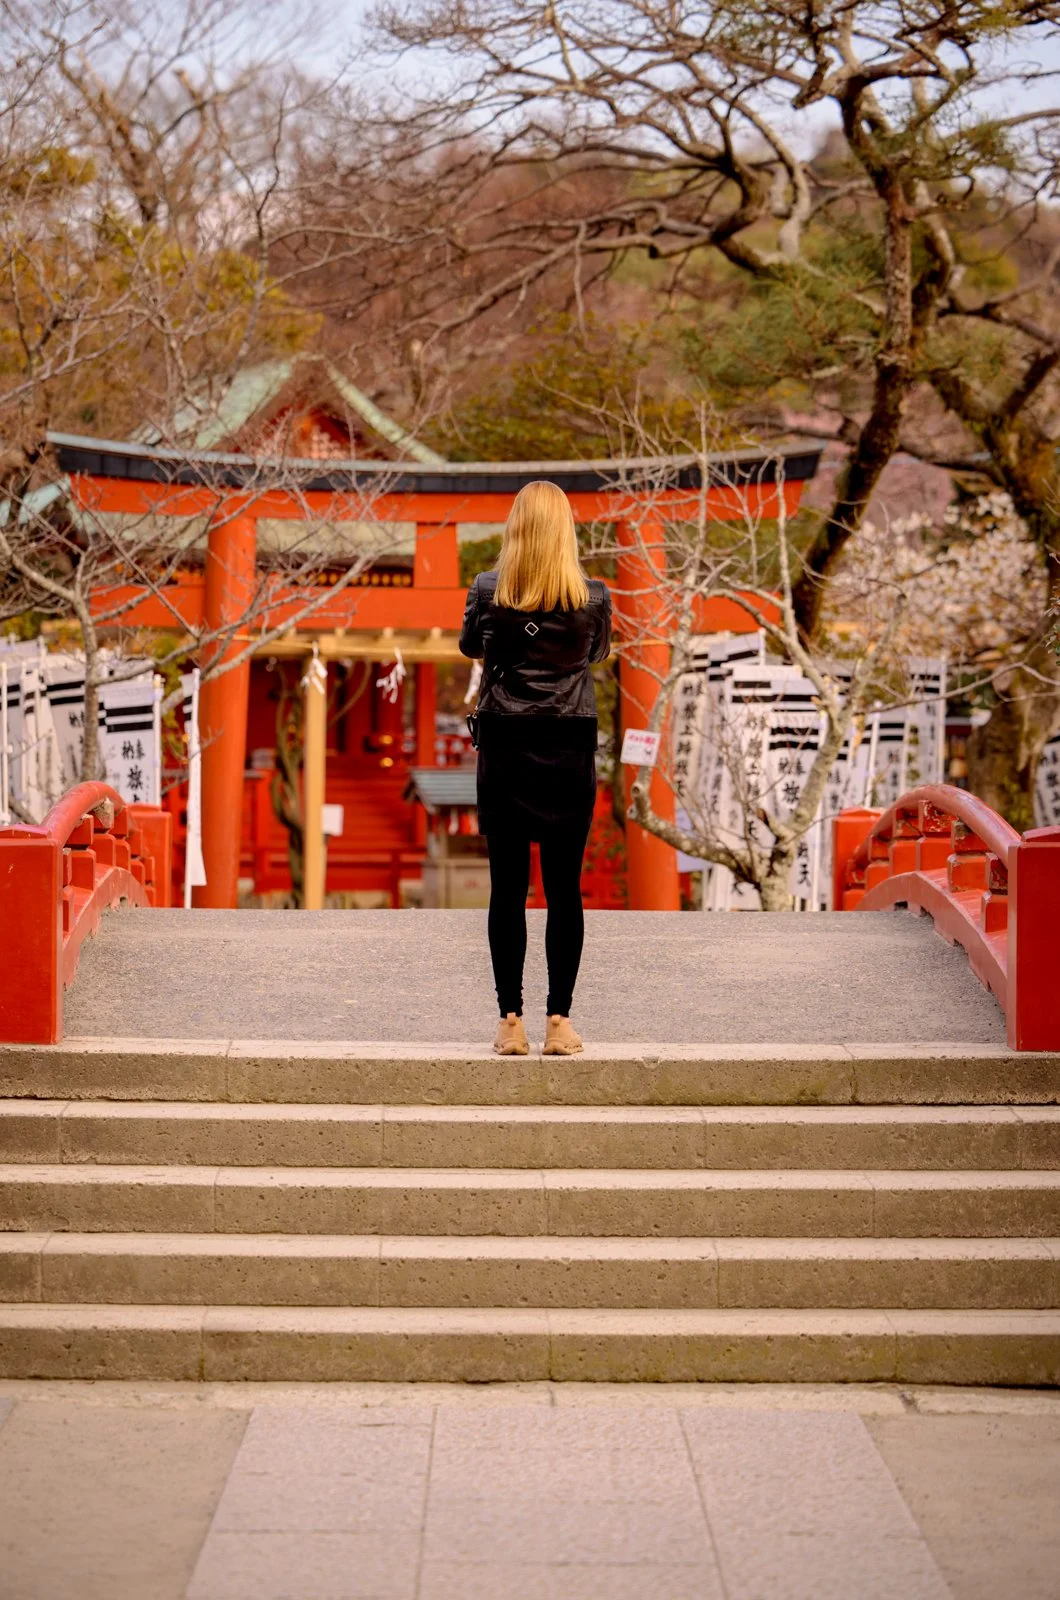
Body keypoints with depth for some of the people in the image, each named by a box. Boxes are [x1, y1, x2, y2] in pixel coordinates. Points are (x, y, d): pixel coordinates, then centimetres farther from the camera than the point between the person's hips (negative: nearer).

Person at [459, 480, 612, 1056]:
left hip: (504, 744, 0)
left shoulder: (488, 591, -3)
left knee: (507, 886, 3)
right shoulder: (594, 597, -2)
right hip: (569, 749, 0)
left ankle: (510, 1021, 3)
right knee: (564, 887, 3)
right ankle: (559, 1020, 2)